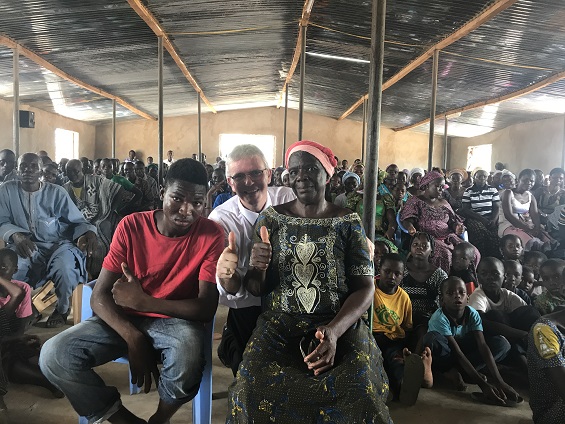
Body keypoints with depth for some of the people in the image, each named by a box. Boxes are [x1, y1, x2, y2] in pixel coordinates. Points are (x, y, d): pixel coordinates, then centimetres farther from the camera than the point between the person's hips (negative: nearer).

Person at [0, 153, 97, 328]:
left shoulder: (56, 192, 0)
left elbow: (78, 220, -1)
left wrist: (89, 232, -26)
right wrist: (15, 235, -24)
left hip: (58, 244, -1)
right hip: (25, 245, 2)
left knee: (64, 266, -33)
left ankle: (62, 309, 0)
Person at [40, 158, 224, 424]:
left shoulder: (211, 235, -14)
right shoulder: (131, 226, -9)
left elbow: (206, 308, -18)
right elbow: (100, 296, -10)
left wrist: (142, 301, -27)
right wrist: (133, 338, -26)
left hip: (175, 320, -2)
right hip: (122, 318, 3)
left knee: (187, 357, -37)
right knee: (54, 356, -19)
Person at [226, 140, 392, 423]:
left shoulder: (348, 222, 3)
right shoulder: (270, 219, 5)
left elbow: (365, 286, -1)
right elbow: (255, 289, 7)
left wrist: (334, 330, -18)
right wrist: (257, 268, -18)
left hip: (340, 326, 0)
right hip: (280, 326, 1)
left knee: (359, 389, -28)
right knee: (253, 387, -25)